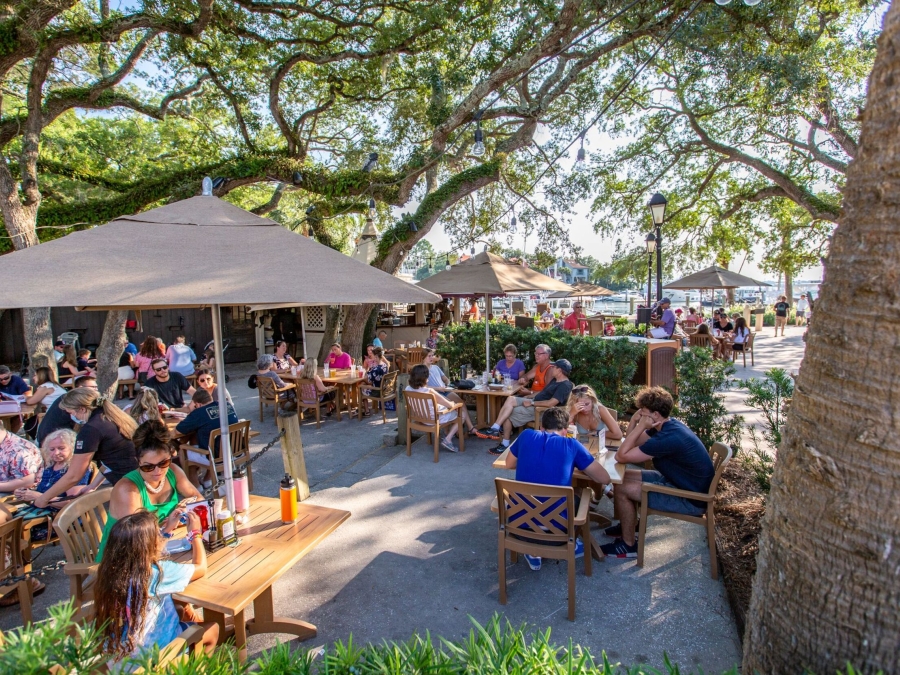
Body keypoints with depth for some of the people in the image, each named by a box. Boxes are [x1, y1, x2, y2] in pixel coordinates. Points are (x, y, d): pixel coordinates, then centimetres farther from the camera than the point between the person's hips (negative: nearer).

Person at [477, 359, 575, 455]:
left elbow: (551, 403, -27)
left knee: (508, 414, -11)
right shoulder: (556, 380, 13)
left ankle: (505, 444, -1)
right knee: (510, 399, -9)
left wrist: (531, 403, -19)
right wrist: (528, 397, 13)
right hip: (534, 402, 10)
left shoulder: (565, 385, -19)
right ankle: (495, 429, -14)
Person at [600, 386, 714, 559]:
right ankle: (629, 524, 28)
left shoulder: (668, 438, -31)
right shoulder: (667, 426, -1)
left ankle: (629, 545, 4)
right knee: (624, 477, 8)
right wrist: (634, 422, -8)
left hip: (691, 499, -10)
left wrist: (640, 426, -24)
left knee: (622, 490, -14)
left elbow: (621, 456, -27)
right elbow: (633, 444, 8)